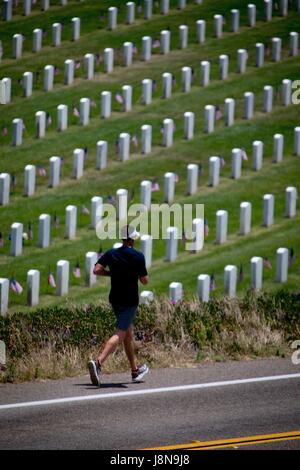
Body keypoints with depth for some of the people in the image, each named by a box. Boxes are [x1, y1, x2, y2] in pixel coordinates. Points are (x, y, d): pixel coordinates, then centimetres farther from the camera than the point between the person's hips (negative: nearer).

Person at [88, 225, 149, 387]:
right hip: (130, 301, -6)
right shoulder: (138, 257, -12)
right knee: (119, 335, -11)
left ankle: (135, 370, 30)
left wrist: (112, 273, 6)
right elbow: (144, 281, -10)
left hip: (115, 300, 6)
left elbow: (97, 270, -10)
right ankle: (98, 363, -32)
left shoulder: (111, 254, 0)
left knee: (128, 333, 21)